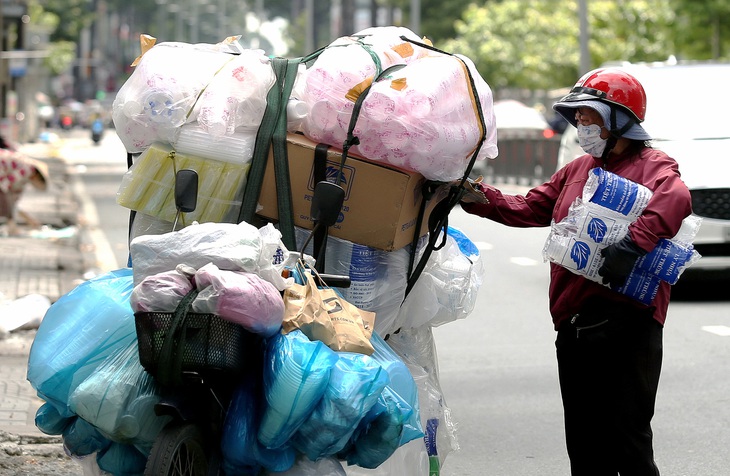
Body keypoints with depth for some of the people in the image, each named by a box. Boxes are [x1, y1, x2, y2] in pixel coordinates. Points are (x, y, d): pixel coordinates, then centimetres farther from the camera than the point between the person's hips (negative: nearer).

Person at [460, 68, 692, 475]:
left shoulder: (654, 166, -4)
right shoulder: (576, 171, 21)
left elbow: (674, 202, -26)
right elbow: (526, 208, 21)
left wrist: (631, 246, -36)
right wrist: (476, 196, 8)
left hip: (626, 322, -8)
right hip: (574, 326, 8)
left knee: (628, 441, -7)